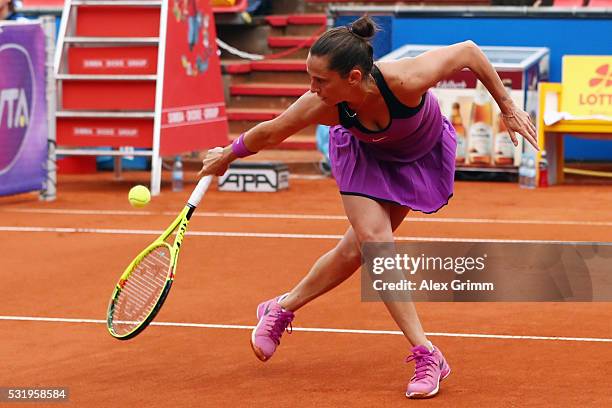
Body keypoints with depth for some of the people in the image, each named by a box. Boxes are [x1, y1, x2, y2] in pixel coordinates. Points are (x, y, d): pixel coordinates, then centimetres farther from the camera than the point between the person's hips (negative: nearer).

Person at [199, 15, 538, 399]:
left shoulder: (405, 80, -43)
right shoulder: (322, 107, -34)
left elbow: (468, 51, -27)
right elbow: (269, 133, -14)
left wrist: (507, 107, -18)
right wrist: (226, 157, 1)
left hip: (421, 157, -1)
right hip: (365, 154, 1)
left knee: (359, 248, -1)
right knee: (374, 242, -15)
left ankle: (283, 309, 20)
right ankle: (426, 355, -9)